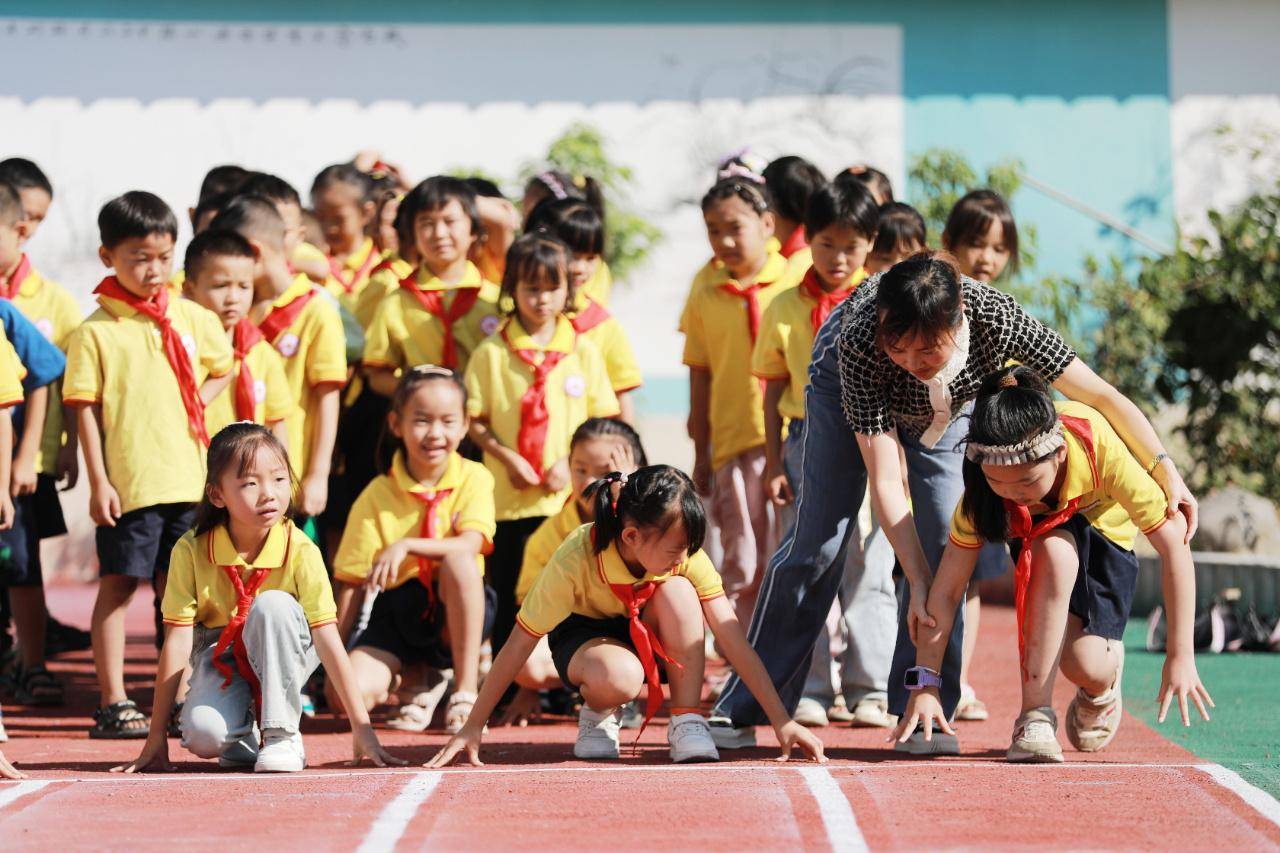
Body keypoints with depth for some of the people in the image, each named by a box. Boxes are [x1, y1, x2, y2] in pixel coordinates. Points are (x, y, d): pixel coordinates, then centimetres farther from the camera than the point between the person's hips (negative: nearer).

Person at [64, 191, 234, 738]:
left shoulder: (194, 320, 7)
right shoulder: (96, 332, -5)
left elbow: (221, 370, 23)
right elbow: (85, 409, -5)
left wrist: (195, 405, 5)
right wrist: (98, 482, -9)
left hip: (187, 480, 4)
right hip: (126, 484, -4)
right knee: (117, 586, 0)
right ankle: (112, 704, 4)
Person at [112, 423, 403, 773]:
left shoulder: (300, 552, -22)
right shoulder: (191, 551, -20)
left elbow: (328, 640, -22)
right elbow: (177, 642, -18)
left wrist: (362, 729, -26)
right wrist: (156, 738, -19)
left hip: (283, 654, 0)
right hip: (221, 656, 0)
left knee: (273, 603, -34)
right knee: (202, 734, -32)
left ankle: (281, 736, -21)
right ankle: (246, 737, 6)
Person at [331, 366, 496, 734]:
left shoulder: (474, 479, -4)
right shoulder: (377, 496, -4)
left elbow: (470, 545, -22)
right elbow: (353, 582, -3)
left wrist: (406, 545, -33)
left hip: (459, 612, -1)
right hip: (398, 614, 1)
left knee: (458, 558, -34)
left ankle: (467, 687, -27)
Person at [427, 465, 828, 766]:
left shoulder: (685, 553, -25)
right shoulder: (576, 559, -32)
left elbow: (732, 637, -25)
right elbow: (520, 645, -26)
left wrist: (781, 720, -30)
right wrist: (472, 728, -25)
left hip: (652, 639, 3)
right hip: (585, 633, -3)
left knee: (678, 592, -32)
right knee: (617, 676, -40)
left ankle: (686, 721, -19)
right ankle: (597, 714, -3)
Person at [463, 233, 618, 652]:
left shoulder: (583, 351, 4)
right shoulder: (492, 352, 1)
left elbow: (604, 419, 5)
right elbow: (475, 420, 3)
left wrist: (571, 461, -9)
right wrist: (507, 457, -12)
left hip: (568, 495, 1)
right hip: (509, 497, 0)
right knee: (509, 594, 5)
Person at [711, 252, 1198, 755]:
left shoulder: (996, 318, -41)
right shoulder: (860, 345, -44)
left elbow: (1102, 397, -31)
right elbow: (885, 481, -39)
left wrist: (1167, 473, -34)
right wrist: (919, 583, -42)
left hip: (951, 403, 2)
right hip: (846, 387, -2)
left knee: (943, 545, -11)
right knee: (818, 542, -7)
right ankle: (744, 708, -1)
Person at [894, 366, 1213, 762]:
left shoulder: (1097, 447, -39)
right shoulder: (985, 480, -32)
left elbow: (1174, 543, -30)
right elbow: (947, 589, -26)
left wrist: (1181, 656, -29)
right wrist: (925, 684, -30)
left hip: (1107, 533, -1)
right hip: (1041, 536, 1)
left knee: (1086, 667, -24)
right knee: (1054, 549, -38)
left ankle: (1108, 670, 15)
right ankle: (1035, 713, -29)